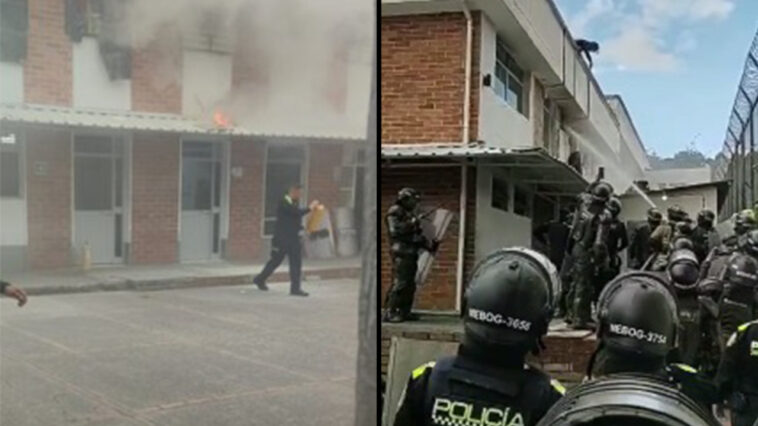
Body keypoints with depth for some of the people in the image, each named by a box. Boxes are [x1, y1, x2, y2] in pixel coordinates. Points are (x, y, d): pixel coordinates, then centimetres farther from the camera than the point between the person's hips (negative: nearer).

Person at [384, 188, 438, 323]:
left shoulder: (410, 214, 22)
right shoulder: (394, 212, -5)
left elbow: (416, 235, 24)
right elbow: (394, 230, -19)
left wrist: (429, 244, 13)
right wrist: (411, 223, -17)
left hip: (411, 254, 9)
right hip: (401, 253, -9)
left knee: (410, 285, 10)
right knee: (399, 284, -12)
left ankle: (404, 312, 15)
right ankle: (390, 313, -10)